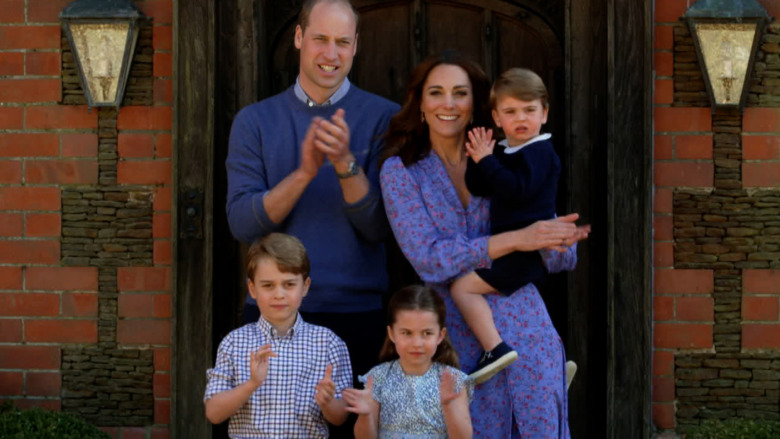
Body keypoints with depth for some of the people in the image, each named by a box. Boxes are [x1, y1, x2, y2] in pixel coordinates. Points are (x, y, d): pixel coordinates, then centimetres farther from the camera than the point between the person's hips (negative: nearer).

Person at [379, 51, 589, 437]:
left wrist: (554, 240, -18)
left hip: (526, 335, 2)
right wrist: (516, 239, -20)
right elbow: (428, 259, -12)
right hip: (460, 343, -2)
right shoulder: (400, 171, 1)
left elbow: (562, 260, 6)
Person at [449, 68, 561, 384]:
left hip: (527, 248, -10)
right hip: (513, 248, 10)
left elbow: (516, 190, -27)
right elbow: (478, 190, 10)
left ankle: (495, 348, -24)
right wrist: (477, 159, -5)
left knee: (463, 287, -18)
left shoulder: (539, 152, -12)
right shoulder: (505, 152, 14)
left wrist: (487, 160, -21)